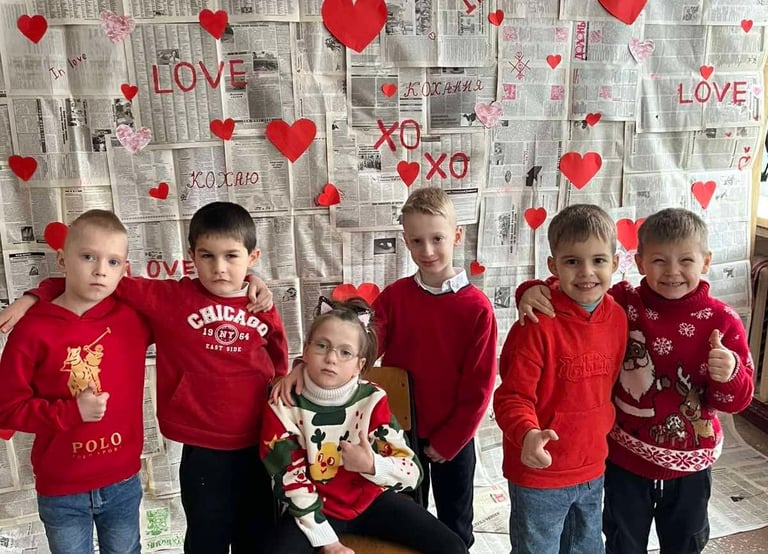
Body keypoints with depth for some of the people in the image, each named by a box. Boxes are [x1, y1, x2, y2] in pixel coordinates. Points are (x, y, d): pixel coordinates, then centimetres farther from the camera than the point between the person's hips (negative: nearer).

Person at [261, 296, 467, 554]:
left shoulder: (372, 400, -13)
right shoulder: (284, 406, -16)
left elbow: (412, 471, -12)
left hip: (372, 501, 2)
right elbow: (292, 483, -13)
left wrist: (372, 465, -31)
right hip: (318, 508, -1)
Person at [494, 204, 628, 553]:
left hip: (593, 469, 6)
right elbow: (512, 397, -22)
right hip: (539, 473, -6)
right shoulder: (538, 326, -23)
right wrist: (527, 435, -39)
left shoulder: (617, 318, -3)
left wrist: (602, 429, 11)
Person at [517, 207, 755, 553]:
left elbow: (737, 400, -8)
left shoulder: (722, 321, -13)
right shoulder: (622, 304, -15)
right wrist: (536, 292, -33)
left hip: (691, 460, 1)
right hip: (627, 456, 0)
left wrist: (729, 375, -31)